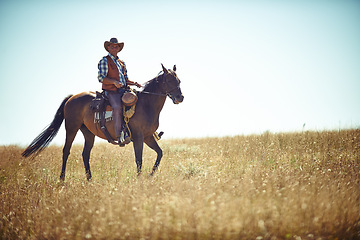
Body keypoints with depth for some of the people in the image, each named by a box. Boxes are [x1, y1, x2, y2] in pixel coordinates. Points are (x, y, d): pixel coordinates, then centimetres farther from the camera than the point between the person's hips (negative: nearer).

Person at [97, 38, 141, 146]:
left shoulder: (122, 63, 25)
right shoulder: (104, 61, 4)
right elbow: (101, 77, -6)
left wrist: (134, 83, 8)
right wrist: (114, 82, -20)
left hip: (123, 90, 7)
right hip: (111, 91, -7)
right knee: (117, 107, -33)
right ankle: (119, 136, -33)